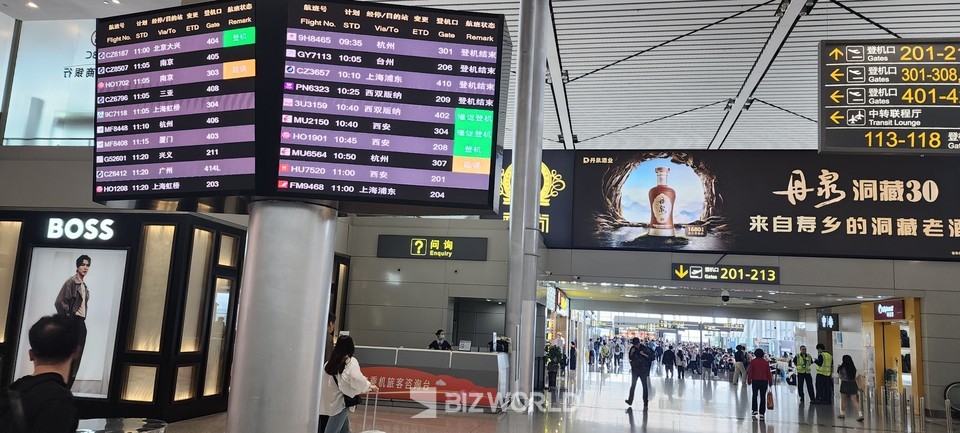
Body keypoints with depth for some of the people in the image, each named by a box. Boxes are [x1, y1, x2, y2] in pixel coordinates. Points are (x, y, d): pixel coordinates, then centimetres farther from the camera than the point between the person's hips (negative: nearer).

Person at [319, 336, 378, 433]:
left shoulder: (331, 362, 7)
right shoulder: (351, 362, -11)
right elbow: (357, 379, -24)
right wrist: (369, 386, -8)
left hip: (329, 401, 6)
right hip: (340, 402, -6)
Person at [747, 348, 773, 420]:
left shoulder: (752, 362, -3)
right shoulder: (766, 362, 2)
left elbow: (750, 372, -4)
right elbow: (768, 373, 3)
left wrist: (749, 380, 3)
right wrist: (770, 382, 10)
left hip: (755, 381, -1)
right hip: (764, 381, 1)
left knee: (755, 396, 14)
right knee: (763, 397, 4)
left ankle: (755, 411, 6)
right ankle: (761, 414, 3)